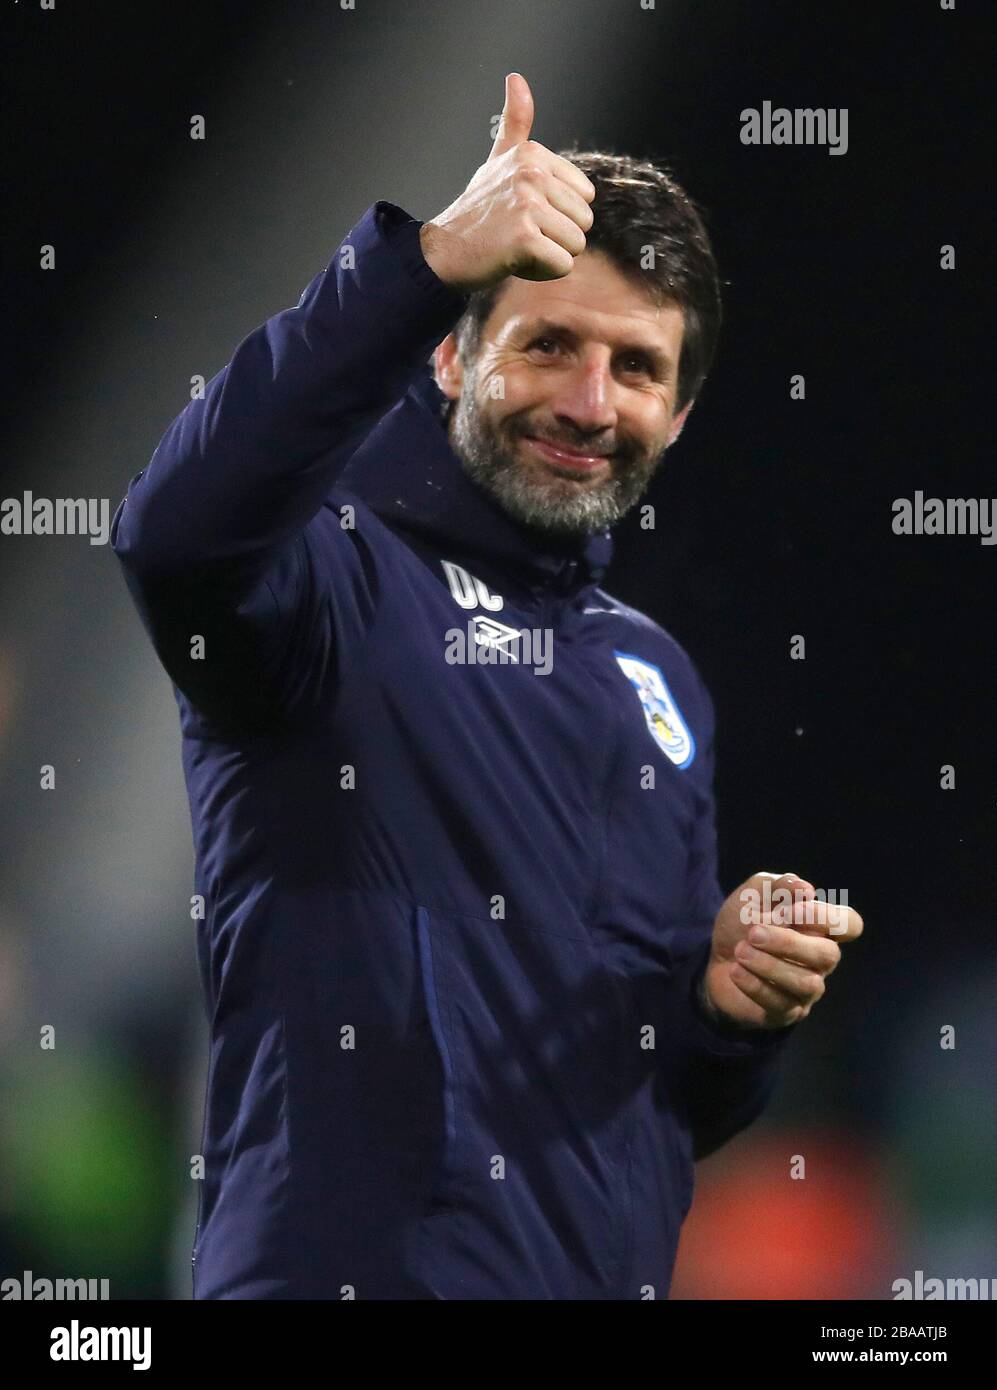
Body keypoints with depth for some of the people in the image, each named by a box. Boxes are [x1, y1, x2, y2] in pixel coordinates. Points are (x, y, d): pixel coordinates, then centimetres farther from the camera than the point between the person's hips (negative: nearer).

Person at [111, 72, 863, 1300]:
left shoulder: (657, 678, 17)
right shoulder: (343, 581, -4)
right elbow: (179, 532, -30)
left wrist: (737, 1005, 0)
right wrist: (424, 262, -38)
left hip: (615, 1267, 7)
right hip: (359, 1261, -7)